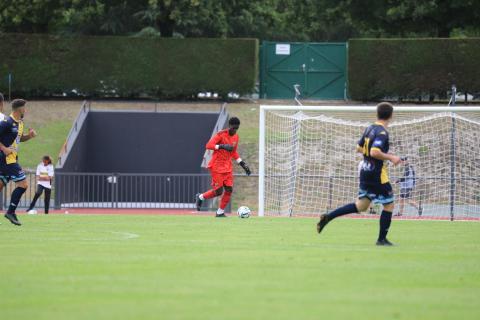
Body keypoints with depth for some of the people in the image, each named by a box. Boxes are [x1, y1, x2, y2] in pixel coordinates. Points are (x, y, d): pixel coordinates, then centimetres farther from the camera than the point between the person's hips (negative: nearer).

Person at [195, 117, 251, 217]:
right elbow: (208, 145, -22)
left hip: (227, 167, 7)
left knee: (229, 189, -4)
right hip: (217, 166, -7)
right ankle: (200, 197, 17)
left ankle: (220, 212, 8)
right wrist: (222, 146, -33)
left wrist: (243, 164, 16)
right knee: (218, 191, -9)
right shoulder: (221, 134, -14)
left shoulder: (236, 137, 9)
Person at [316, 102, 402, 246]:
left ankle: (328, 217, 6)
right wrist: (390, 158, -16)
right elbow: (375, 152, -29)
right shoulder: (382, 132, -18)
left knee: (361, 205, 15)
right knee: (389, 205, 5)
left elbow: (359, 148, 18)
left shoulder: (369, 129, 9)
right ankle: (382, 239, 9)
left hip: (365, 173, 8)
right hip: (377, 175, -8)